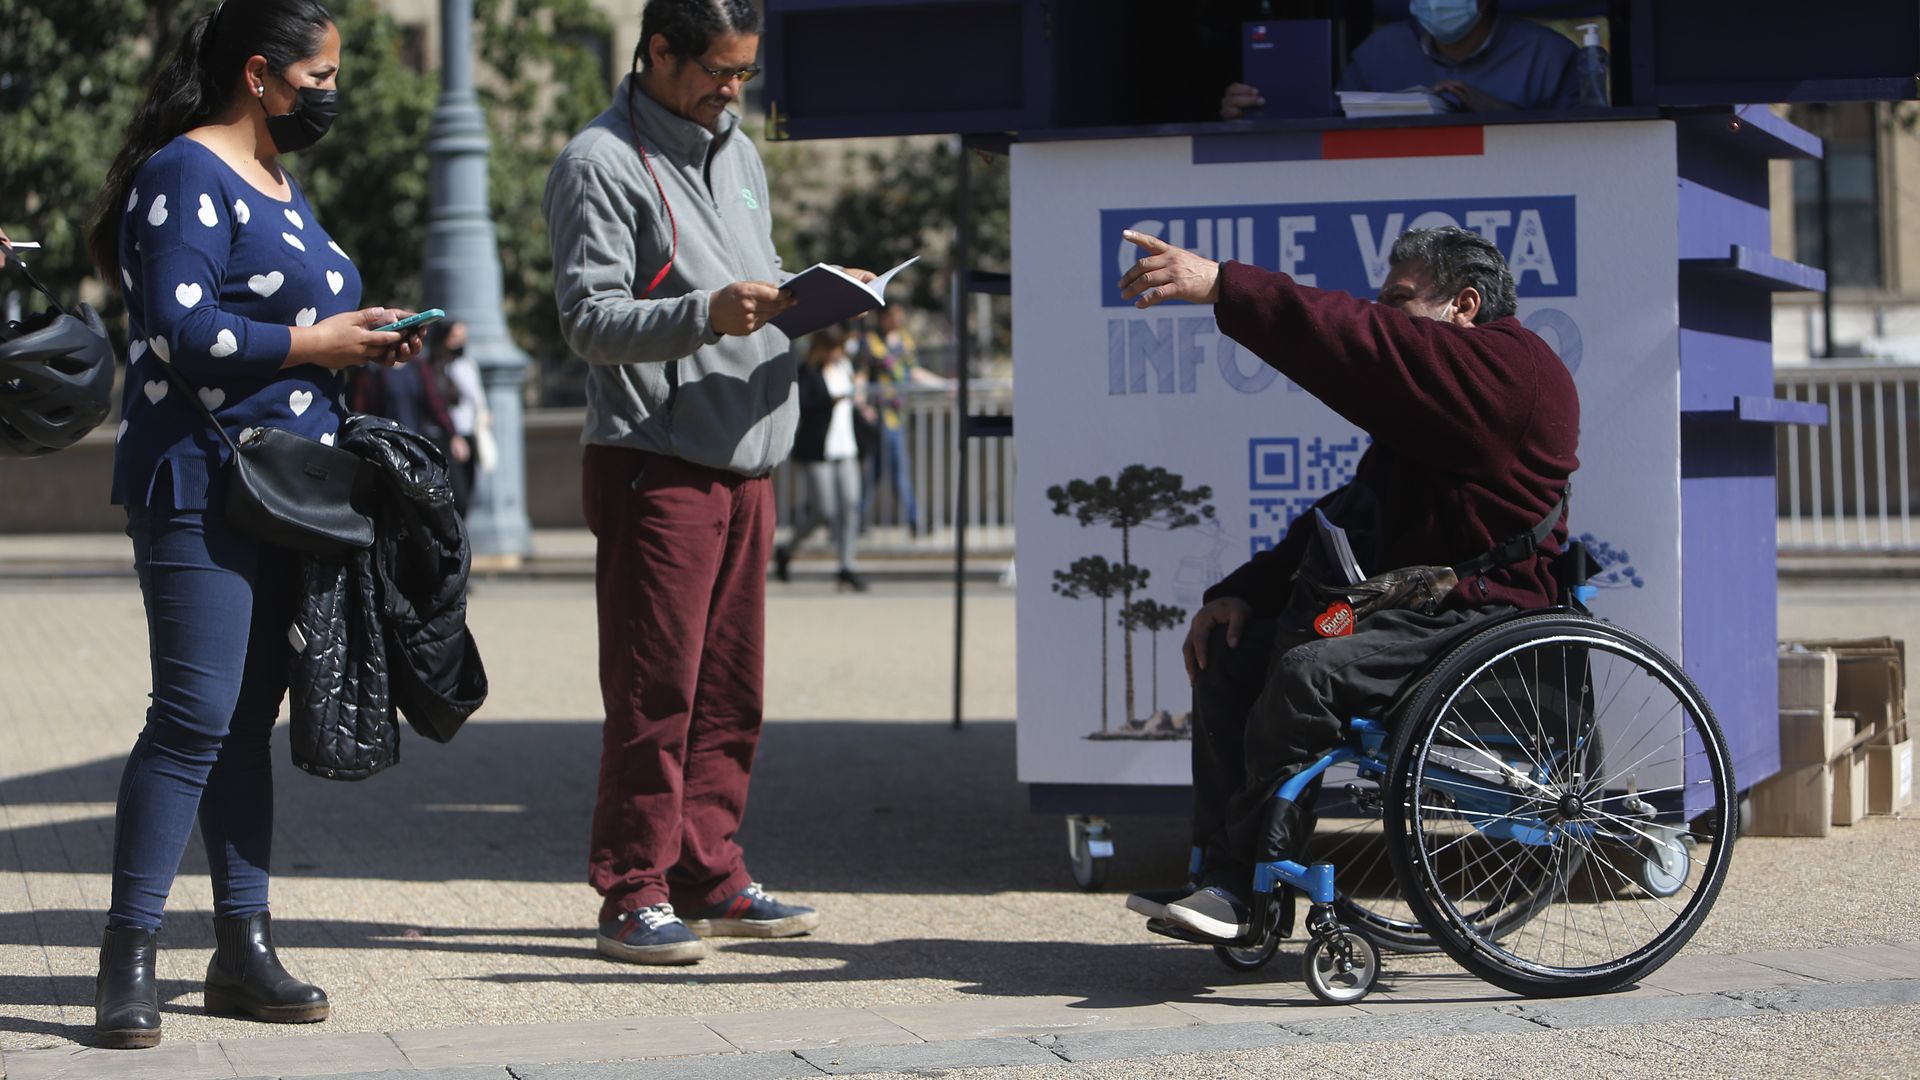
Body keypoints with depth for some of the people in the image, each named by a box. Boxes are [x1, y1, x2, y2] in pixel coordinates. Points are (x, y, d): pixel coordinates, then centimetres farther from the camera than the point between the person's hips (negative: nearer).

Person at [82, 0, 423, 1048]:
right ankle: (129, 956, -9)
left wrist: (365, 338, 9)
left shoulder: (282, 184, 20)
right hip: (199, 482, -9)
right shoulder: (186, 175, -10)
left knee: (248, 719, 9)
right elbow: (181, 332, -20)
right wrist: (318, 343, -14)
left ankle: (243, 946, 12)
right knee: (196, 713, -13)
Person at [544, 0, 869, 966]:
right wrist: (707, 314, -26)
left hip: (746, 464, 8)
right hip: (655, 463, -8)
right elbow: (590, 318, -13)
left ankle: (707, 877, 17)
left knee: (729, 689, 9)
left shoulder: (738, 154, 20)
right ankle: (632, 896, -1)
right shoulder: (601, 165, -6)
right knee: (653, 694, -6)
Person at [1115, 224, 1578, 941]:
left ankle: (1252, 885, -21)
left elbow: (1360, 345, -24)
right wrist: (1243, 591, 7)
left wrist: (1222, 286, -26)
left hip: (1484, 624, -11)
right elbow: (1355, 509, 19)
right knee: (1229, 654, 1)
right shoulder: (1427, 395, 22)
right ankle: (1220, 875, -7)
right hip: (1414, 611, 11)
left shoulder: (1506, 365, -11)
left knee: (1308, 669, -29)